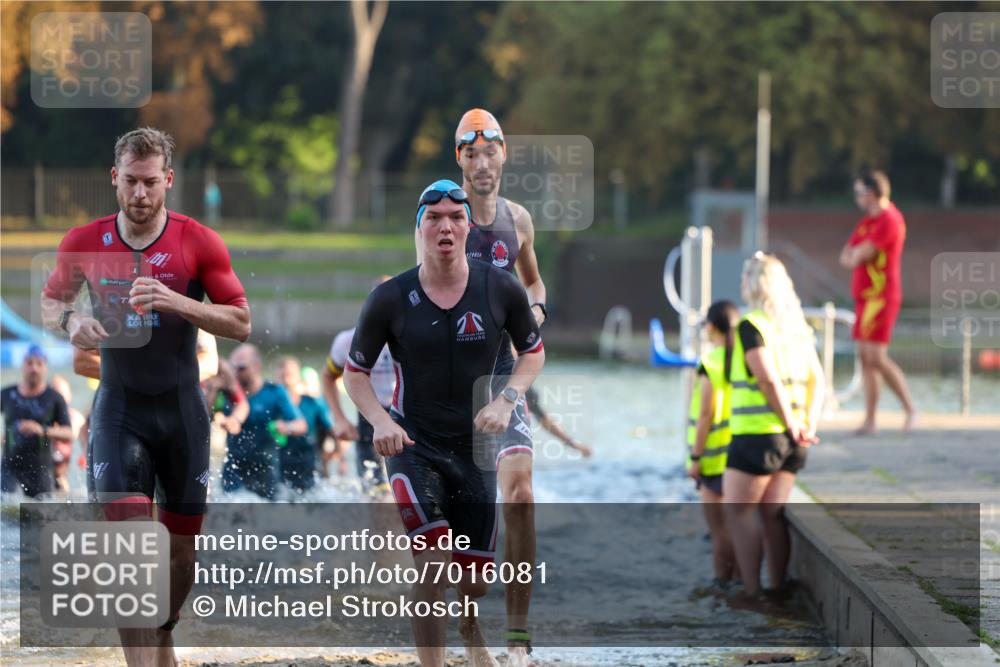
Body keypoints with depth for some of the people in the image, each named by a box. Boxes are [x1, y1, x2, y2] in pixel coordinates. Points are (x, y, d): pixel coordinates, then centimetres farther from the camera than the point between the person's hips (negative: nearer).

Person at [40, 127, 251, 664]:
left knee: (182, 547, 9)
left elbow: (241, 323, -8)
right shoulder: (84, 242, -1)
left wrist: (175, 301, -23)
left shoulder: (199, 242, -6)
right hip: (118, 407, -1)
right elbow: (49, 302, 14)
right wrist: (71, 321, -10)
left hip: (181, 408, 1)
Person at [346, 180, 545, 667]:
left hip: (475, 445, 2)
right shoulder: (390, 298, -10)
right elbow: (354, 371, 1)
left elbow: (533, 352, 8)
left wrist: (506, 401, -10)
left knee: (475, 574, 10)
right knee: (434, 562, -20)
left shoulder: (501, 289, -7)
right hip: (412, 444, -2)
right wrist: (380, 421, -17)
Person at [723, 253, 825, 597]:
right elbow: (816, 381, 11)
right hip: (788, 440, 7)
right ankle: (778, 588, 11)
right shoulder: (798, 327, 13)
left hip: (757, 434, -7)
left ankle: (751, 591, -6)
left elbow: (768, 379, -21)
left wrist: (792, 425, -14)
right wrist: (809, 425, 3)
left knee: (737, 510, -1)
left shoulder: (751, 327, -11)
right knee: (773, 513, 11)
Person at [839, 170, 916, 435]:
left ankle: (910, 408, -4)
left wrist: (855, 255, 3)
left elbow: (860, 255, -17)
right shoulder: (867, 221, 17)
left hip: (880, 297, -10)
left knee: (876, 357, -14)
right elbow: (846, 256, 14)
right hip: (865, 296, 10)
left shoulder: (889, 220, -14)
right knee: (865, 357, 6)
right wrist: (856, 256, -5)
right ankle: (870, 421, 7)